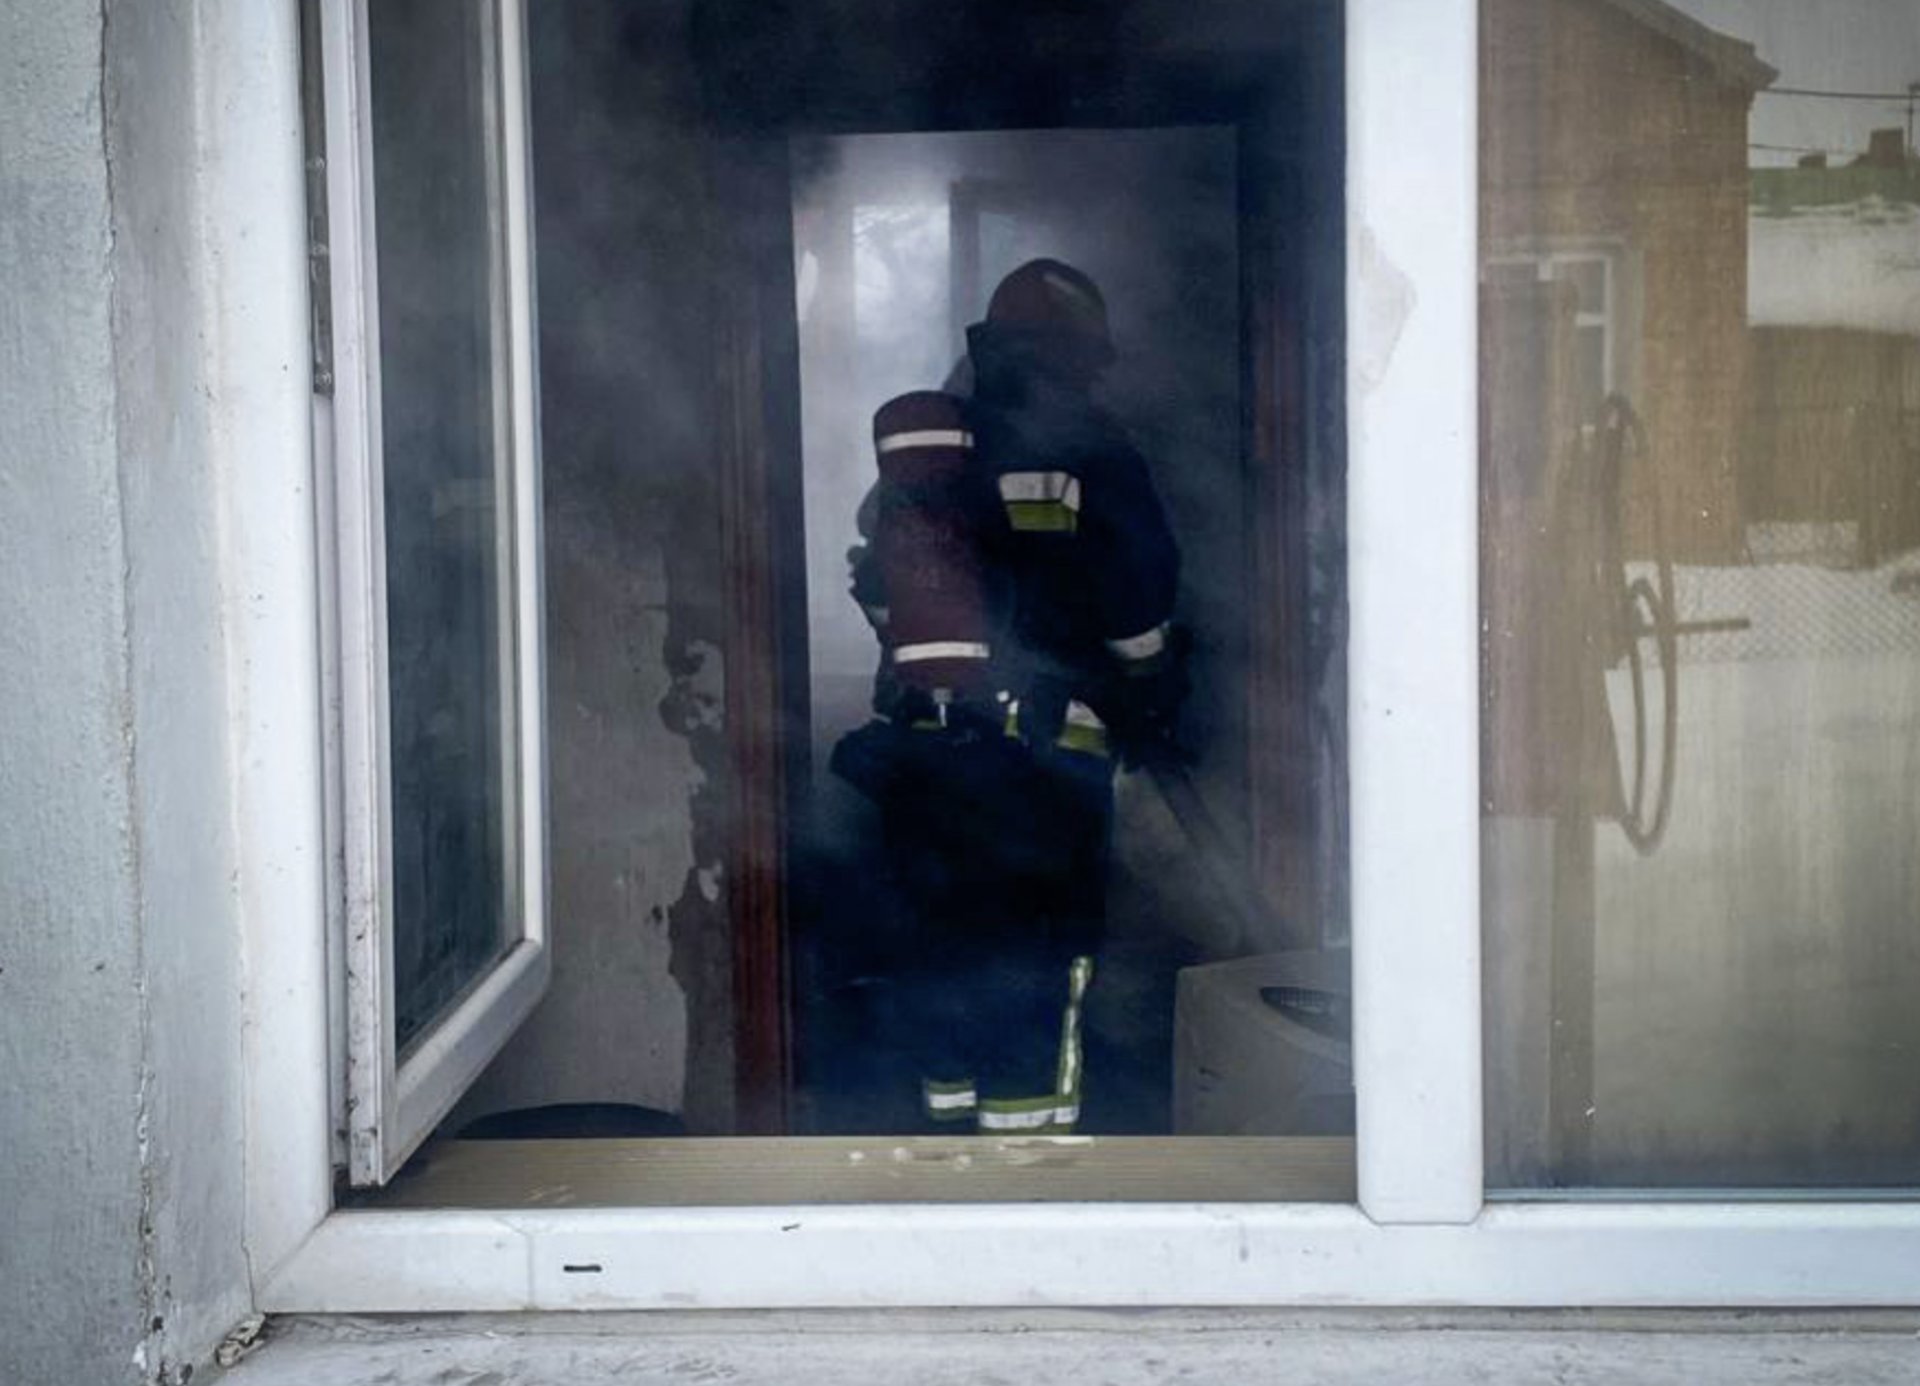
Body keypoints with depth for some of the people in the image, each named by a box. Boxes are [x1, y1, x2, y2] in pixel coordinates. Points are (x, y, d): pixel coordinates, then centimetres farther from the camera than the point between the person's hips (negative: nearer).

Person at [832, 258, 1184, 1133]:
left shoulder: (913, 460, 13)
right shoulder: (1087, 454, -3)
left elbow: (880, 596, 18)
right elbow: (1139, 601, -3)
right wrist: (1153, 699, 13)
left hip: (921, 744, 5)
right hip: (1045, 750, -5)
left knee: (940, 931, 15)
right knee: (1042, 951, -1)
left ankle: (949, 1101, 25)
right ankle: (1028, 1124, -1)